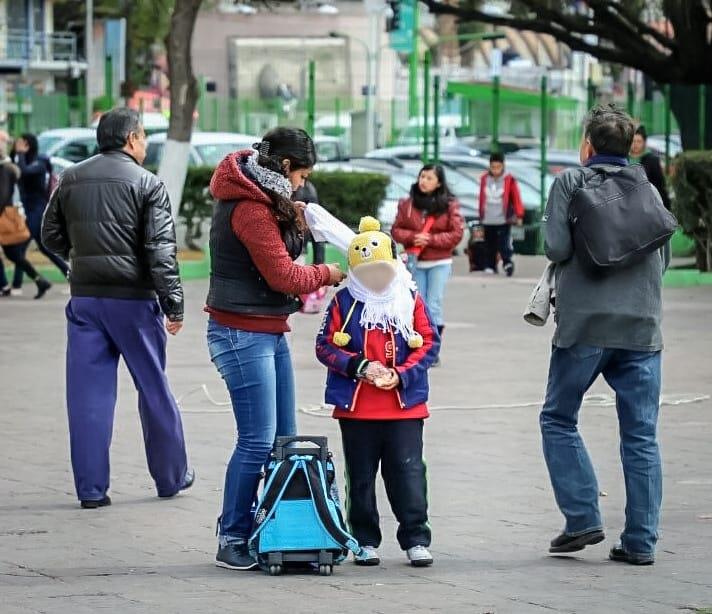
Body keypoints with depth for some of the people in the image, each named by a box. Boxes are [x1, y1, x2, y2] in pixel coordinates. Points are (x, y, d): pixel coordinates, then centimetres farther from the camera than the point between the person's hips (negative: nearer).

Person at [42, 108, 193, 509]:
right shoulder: (146, 184, -8)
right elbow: (161, 250, -13)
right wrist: (174, 305, -10)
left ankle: (91, 488, 2)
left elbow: (52, 235, 12)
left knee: (88, 394, 4)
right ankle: (172, 476, 22)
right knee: (154, 389, 10)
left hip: (85, 298, 3)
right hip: (133, 299, -3)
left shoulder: (71, 180, 6)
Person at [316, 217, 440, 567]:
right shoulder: (344, 302, 1)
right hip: (356, 409, 1)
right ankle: (365, 541, 17)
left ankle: (416, 539, 4)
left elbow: (429, 344, 2)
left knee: (408, 472, -2)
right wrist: (359, 367, -13)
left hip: (404, 406, -1)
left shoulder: (410, 301, 2)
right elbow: (325, 346, 0)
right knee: (361, 477, 8)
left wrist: (401, 374, -11)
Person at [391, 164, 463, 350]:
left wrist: (431, 239, -14)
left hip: (440, 263, -2)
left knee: (434, 306, -6)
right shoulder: (407, 204, 3)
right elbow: (396, 230, 6)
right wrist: (412, 237, -14)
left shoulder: (449, 205, -3)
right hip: (415, 262, 2)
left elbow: (457, 234, -6)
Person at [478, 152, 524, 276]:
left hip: (504, 220, -4)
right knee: (490, 246, 10)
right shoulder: (484, 179, 6)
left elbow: (516, 198, -5)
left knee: (503, 244, -18)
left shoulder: (509, 180, -5)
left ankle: (508, 262, -18)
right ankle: (490, 266, 18)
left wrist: (519, 215, -9)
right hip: (488, 220, 4)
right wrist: (481, 215, 19)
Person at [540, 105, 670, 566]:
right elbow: (664, 256, 14)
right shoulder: (647, 190, 11)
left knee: (559, 420, 12)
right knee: (641, 435, 5)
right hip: (642, 325, 3)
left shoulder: (570, 182, 0)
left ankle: (583, 518, 0)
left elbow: (556, 247, -8)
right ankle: (641, 540, 3)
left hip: (585, 324, -3)